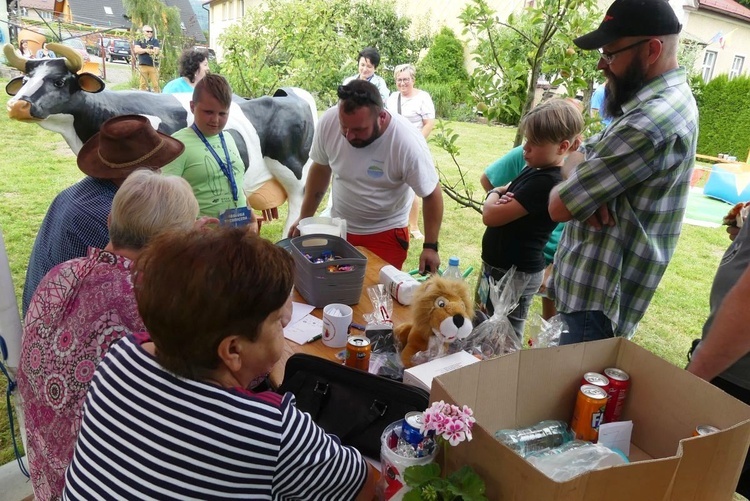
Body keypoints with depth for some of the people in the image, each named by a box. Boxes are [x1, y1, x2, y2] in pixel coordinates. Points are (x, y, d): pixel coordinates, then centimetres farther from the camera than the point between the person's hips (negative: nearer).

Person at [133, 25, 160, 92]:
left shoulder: (155, 41, 8)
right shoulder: (139, 41, 12)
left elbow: (156, 51, -7)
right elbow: (136, 50, -2)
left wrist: (142, 50, -7)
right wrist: (146, 50, -12)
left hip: (153, 66, -1)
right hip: (143, 65, 1)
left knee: (155, 84, -6)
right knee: (143, 84, 1)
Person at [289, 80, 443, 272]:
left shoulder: (408, 142, -26)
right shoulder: (328, 121, -17)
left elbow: (431, 194, -14)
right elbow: (320, 168, 0)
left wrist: (430, 247, -14)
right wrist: (305, 217, 6)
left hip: (385, 233, -3)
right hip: (338, 227, 3)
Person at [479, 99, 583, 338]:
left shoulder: (547, 182, -24)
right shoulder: (534, 169, 6)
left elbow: (491, 216, -27)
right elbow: (499, 186, 17)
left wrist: (494, 198, -4)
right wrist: (497, 193, -7)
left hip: (513, 273, -10)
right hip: (499, 265, 10)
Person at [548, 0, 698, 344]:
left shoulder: (650, 124, -26)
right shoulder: (664, 100, 10)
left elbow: (559, 207, -22)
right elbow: (579, 155, 11)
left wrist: (577, 187, 0)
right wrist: (586, 183, -11)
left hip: (597, 298, -10)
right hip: (592, 282, 10)